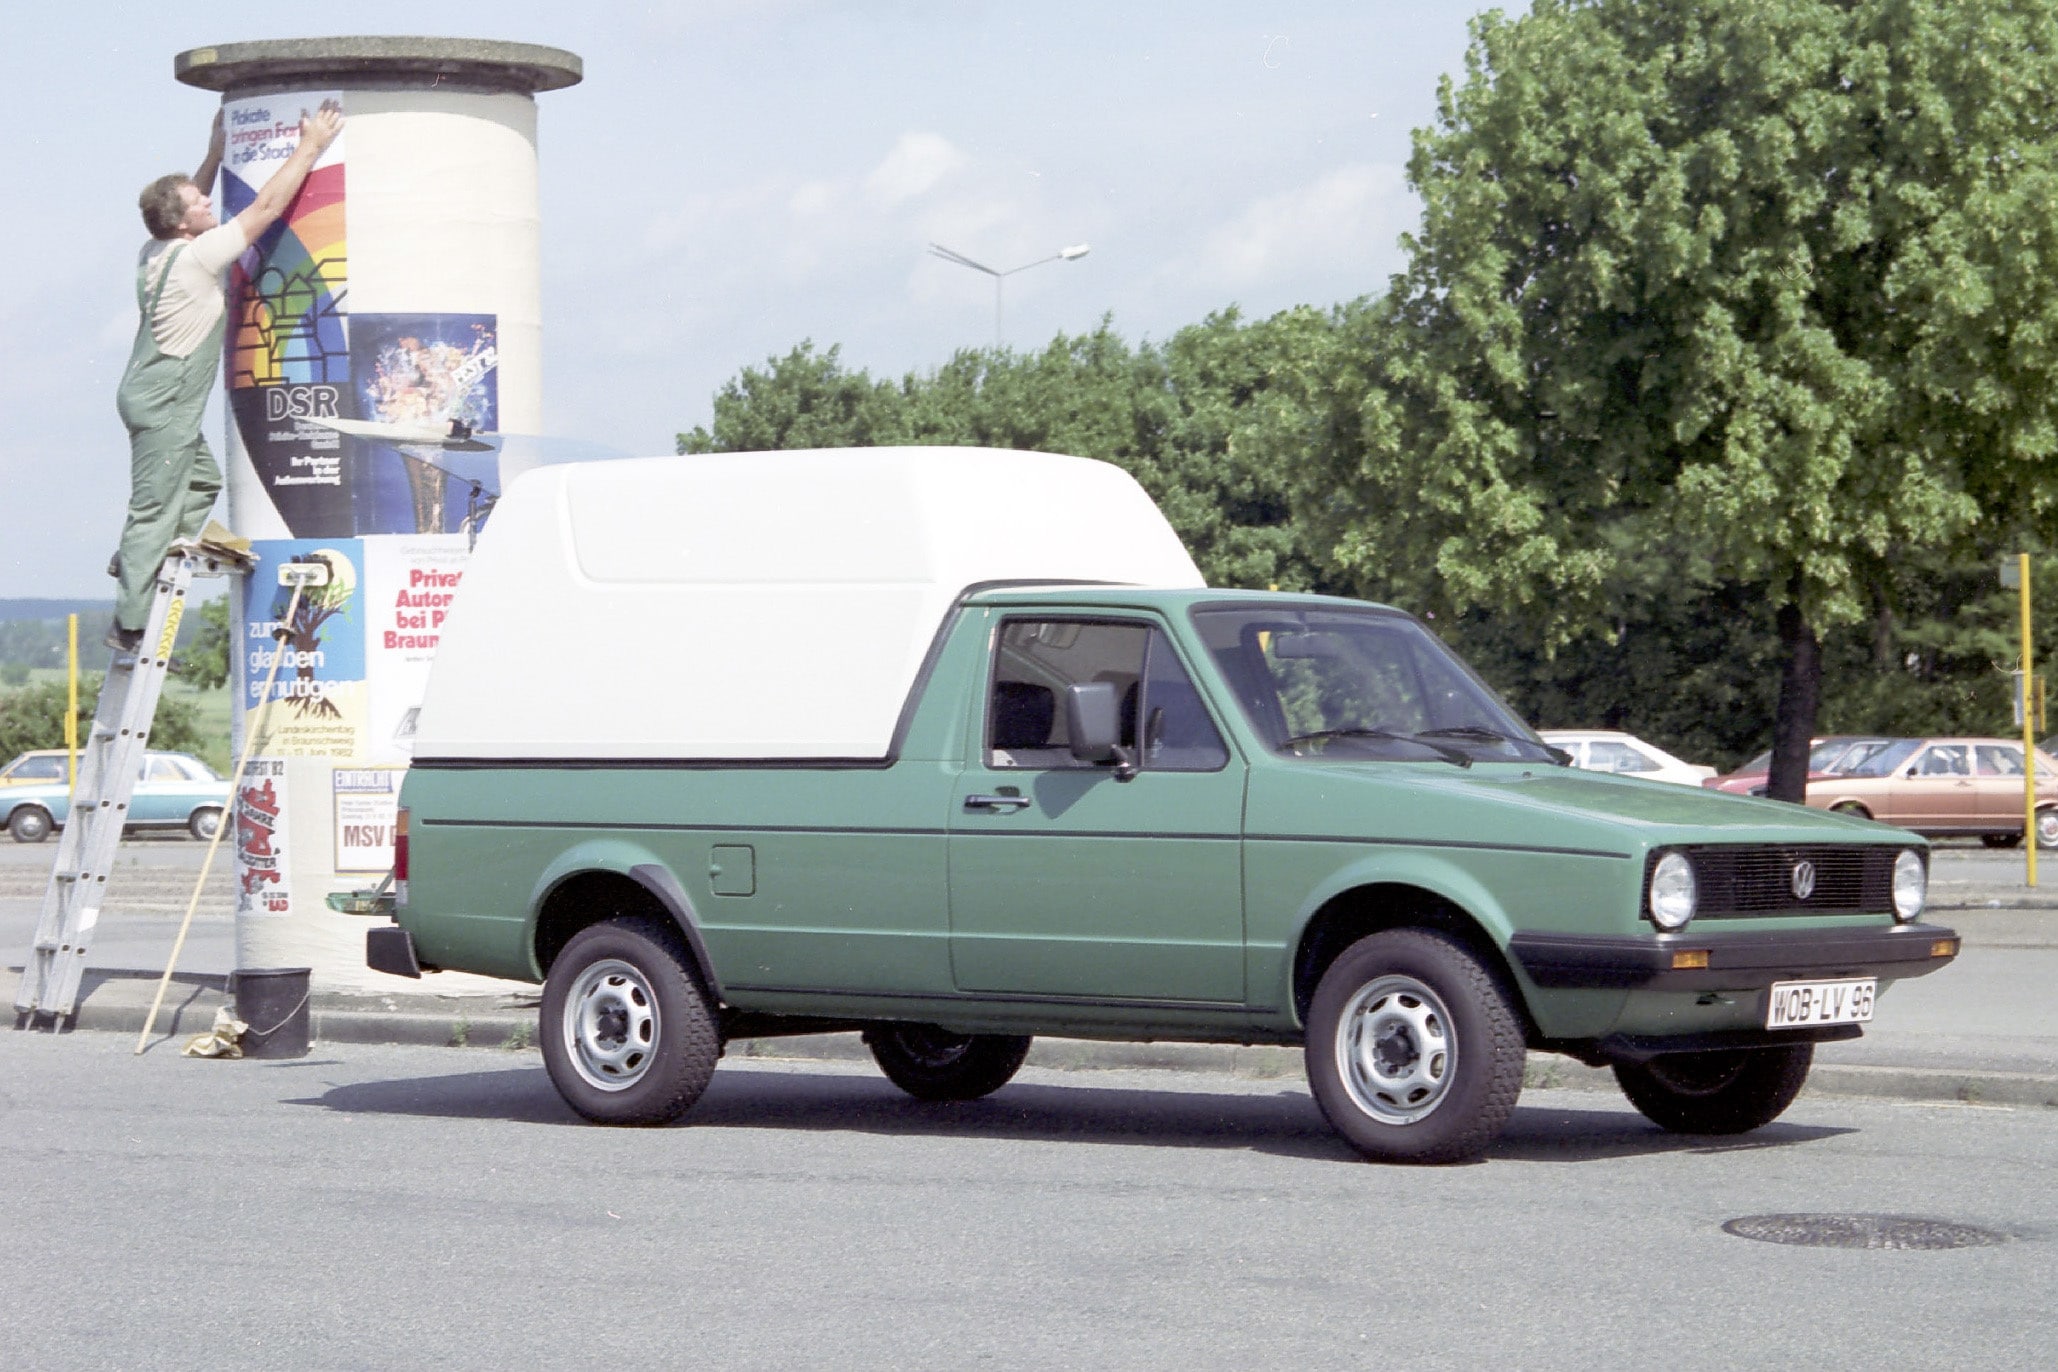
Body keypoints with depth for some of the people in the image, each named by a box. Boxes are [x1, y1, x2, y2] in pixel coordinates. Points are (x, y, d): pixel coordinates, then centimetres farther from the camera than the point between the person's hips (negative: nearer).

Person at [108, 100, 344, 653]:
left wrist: (215, 151, 27)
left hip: (156, 398, 10)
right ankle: (131, 625, -3)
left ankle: (136, 561, 19)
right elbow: (266, 206, -18)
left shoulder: (154, 252, 5)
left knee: (203, 481, 23)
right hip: (163, 403, -10)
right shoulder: (195, 257, -19)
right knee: (156, 509, -6)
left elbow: (190, 201, 27)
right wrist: (311, 146, -12)